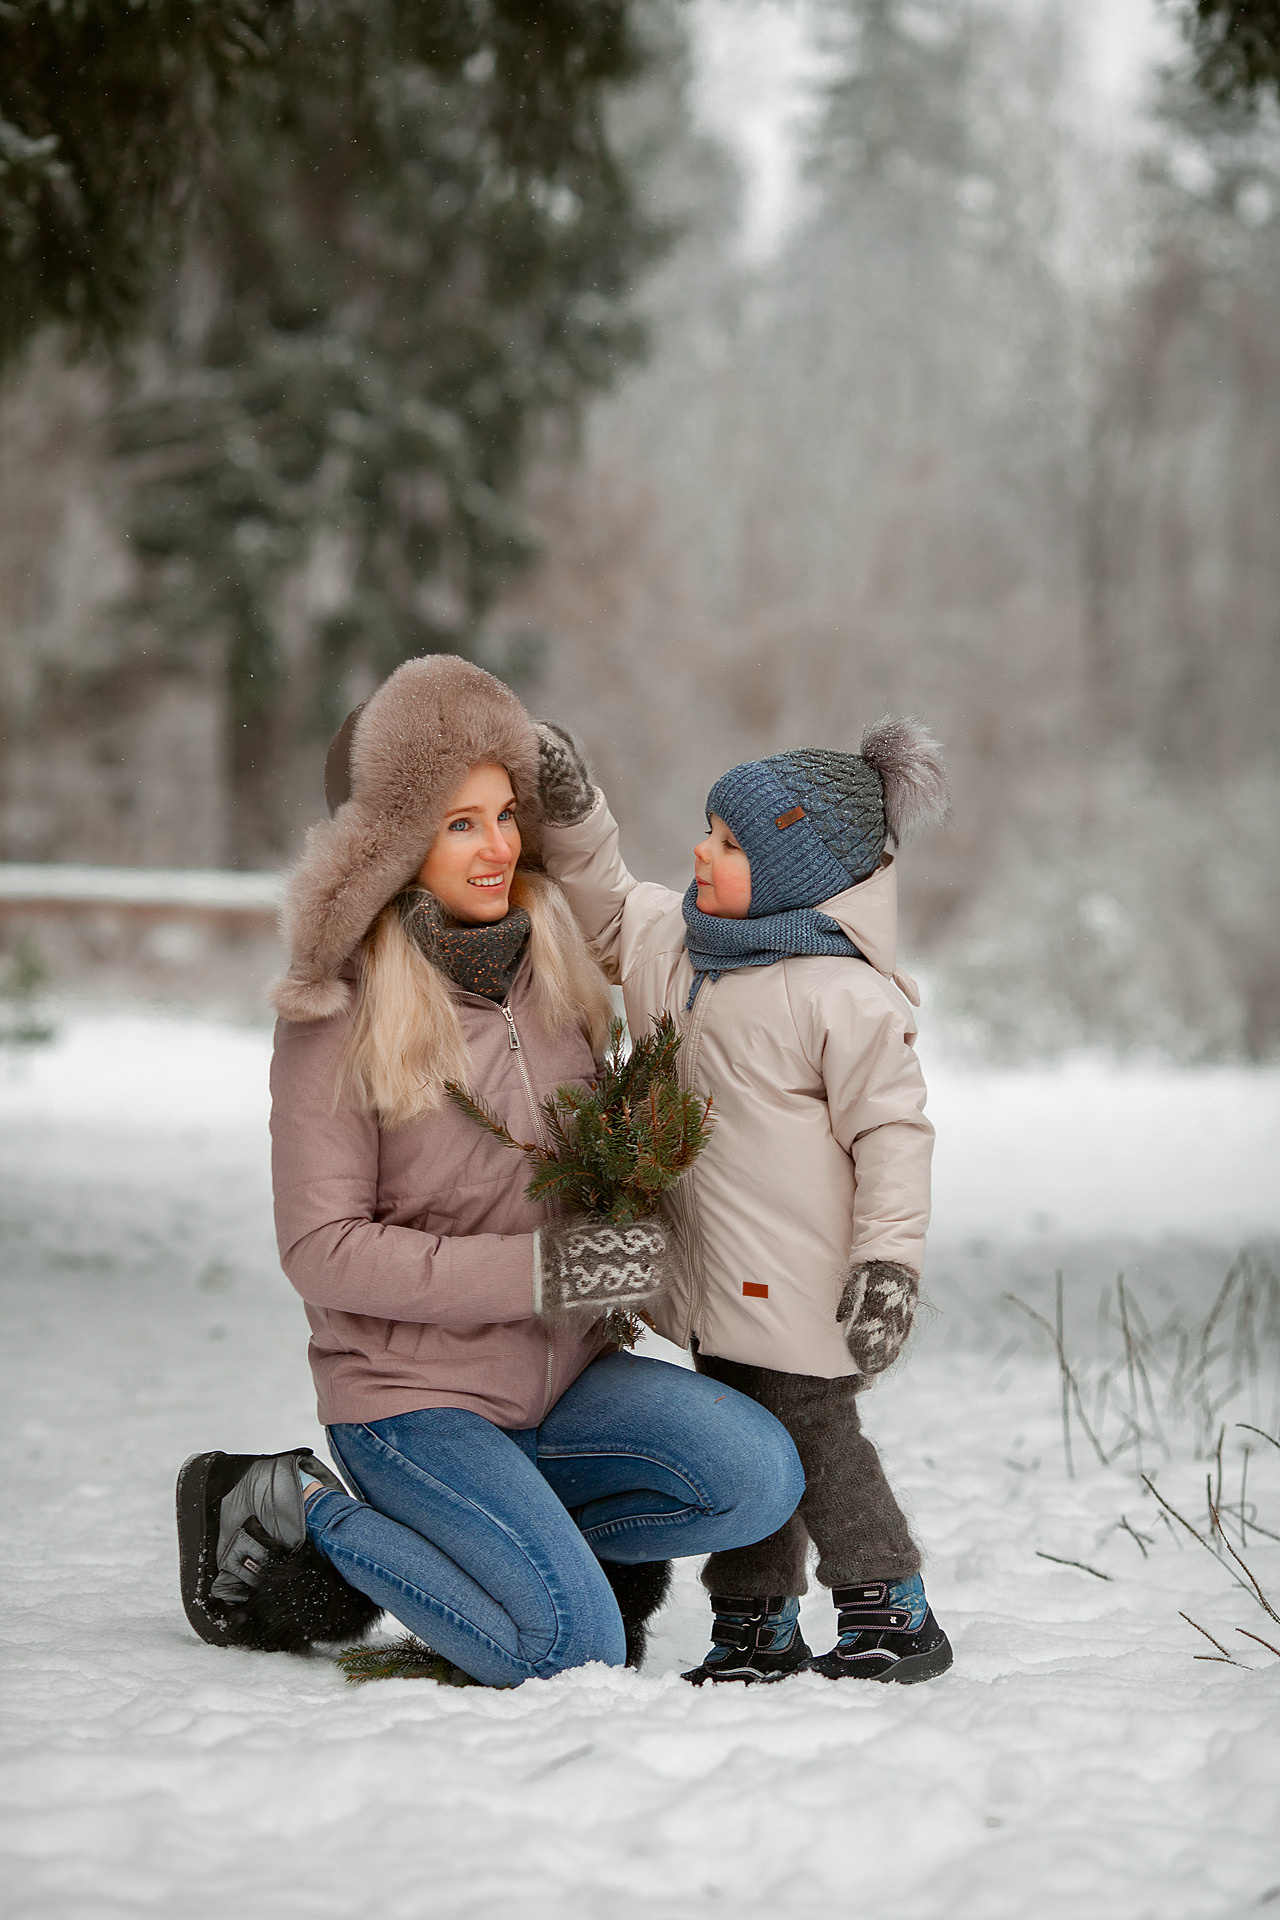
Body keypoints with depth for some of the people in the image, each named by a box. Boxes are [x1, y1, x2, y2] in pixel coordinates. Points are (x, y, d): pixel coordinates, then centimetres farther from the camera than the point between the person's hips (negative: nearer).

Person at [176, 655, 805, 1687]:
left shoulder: (551, 961, 4)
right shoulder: (339, 1012, -13)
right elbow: (323, 1247, -16)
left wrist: (627, 1233, -3)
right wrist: (537, 1272, -22)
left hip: (562, 1371, 6)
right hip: (415, 1394, -6)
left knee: (759, 1476, -17)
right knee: (578, 1652, -19)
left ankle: (524, 1534, 4)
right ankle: (299, 1517, 0)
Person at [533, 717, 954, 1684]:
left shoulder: (844, 996, -18)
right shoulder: (676, 942, 6)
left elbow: (890, 1131, -17)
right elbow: (603, 908, 22)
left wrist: (889, 1258, -22)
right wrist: (571, 812, 7)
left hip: (799, 1289, -8)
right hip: (713, 1275, 8)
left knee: (815, 1438, -2)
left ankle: (892, 1613, 10)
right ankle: (757, 1626, 24)